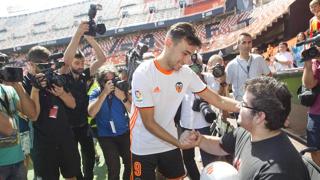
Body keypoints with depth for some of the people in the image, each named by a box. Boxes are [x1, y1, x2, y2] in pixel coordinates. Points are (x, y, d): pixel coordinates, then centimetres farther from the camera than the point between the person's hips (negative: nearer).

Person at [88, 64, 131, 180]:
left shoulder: (121, 91, -3)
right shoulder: (96, 93, -5)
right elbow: (91, 113, -22)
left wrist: (123, 98, -26)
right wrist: (104, 93, -28)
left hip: (125, 133, 2)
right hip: (106, 136, -2)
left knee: (131, 164, 6)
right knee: (114, 169, -10)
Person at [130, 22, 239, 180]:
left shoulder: (186, 73, -9)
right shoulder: (143, 74, -22)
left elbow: (218, 100, -7)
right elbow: (149, 122, -19)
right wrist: (179, 143, -22)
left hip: (170, 143, 5)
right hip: (143, 148, -4)